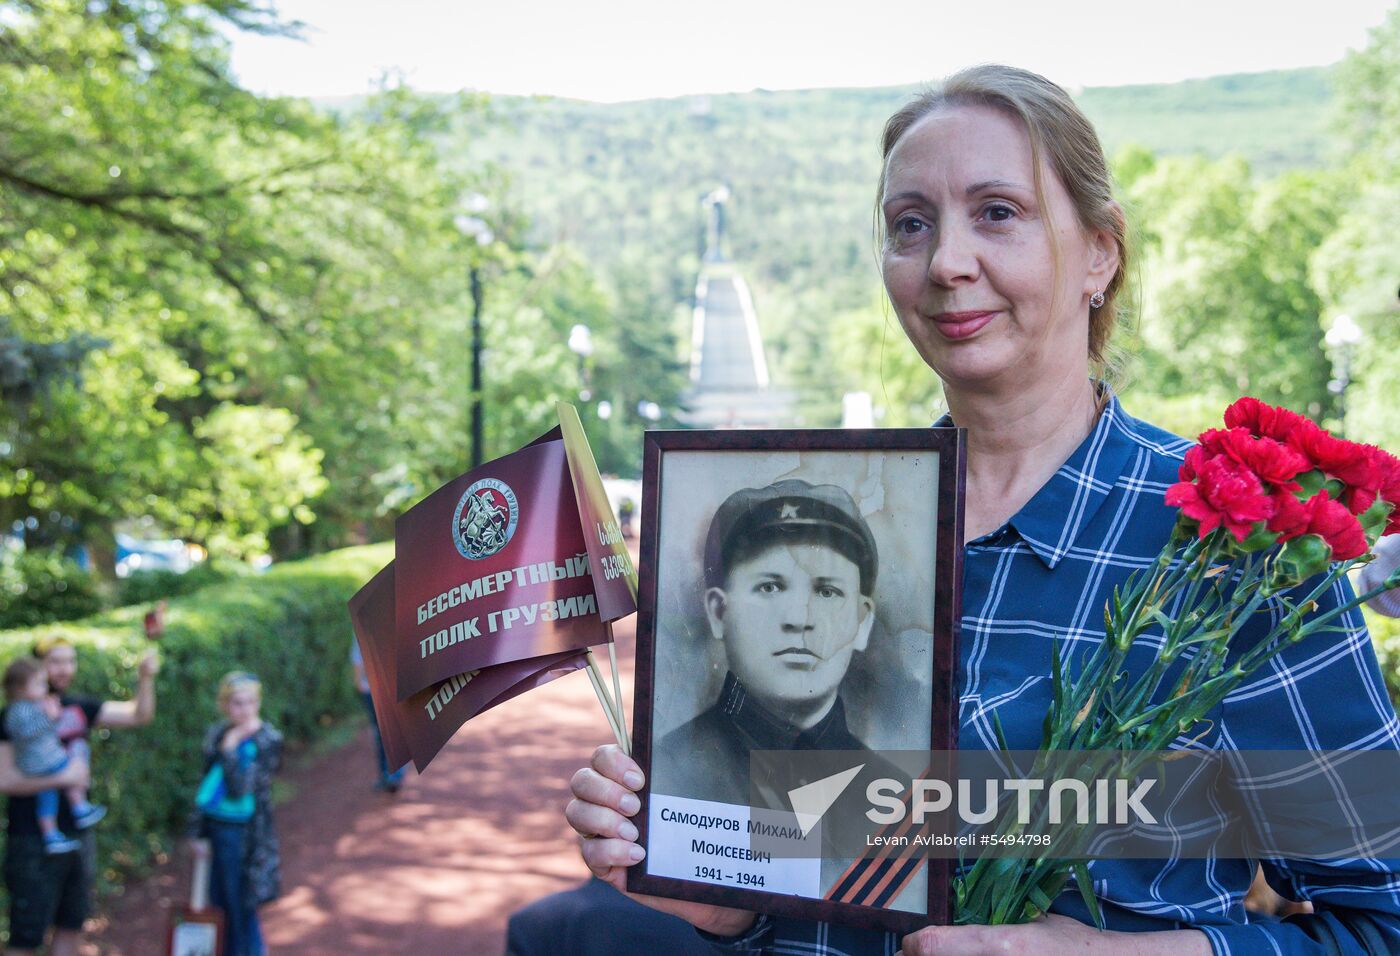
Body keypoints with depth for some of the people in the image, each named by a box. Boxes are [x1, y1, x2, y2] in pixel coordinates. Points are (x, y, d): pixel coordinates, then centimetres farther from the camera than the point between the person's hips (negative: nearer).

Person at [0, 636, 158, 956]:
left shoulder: (79, 707, 5)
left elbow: (139, 715, 6)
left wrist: (146, 678, -11)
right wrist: (63, 777, -23)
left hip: (78, 833, 6)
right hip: (33, 842, -6)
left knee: (71, 927, 17)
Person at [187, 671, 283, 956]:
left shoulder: (268, 741, -14)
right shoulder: (217, 734, 4)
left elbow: (240, 788, -22)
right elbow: (205, 783, 10)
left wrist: (230, 747, -23)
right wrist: (198, 832, 7)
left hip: (243, 834, -6)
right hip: (214, 828, 6)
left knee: (241, 910, 4)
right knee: (218, 905, 16)